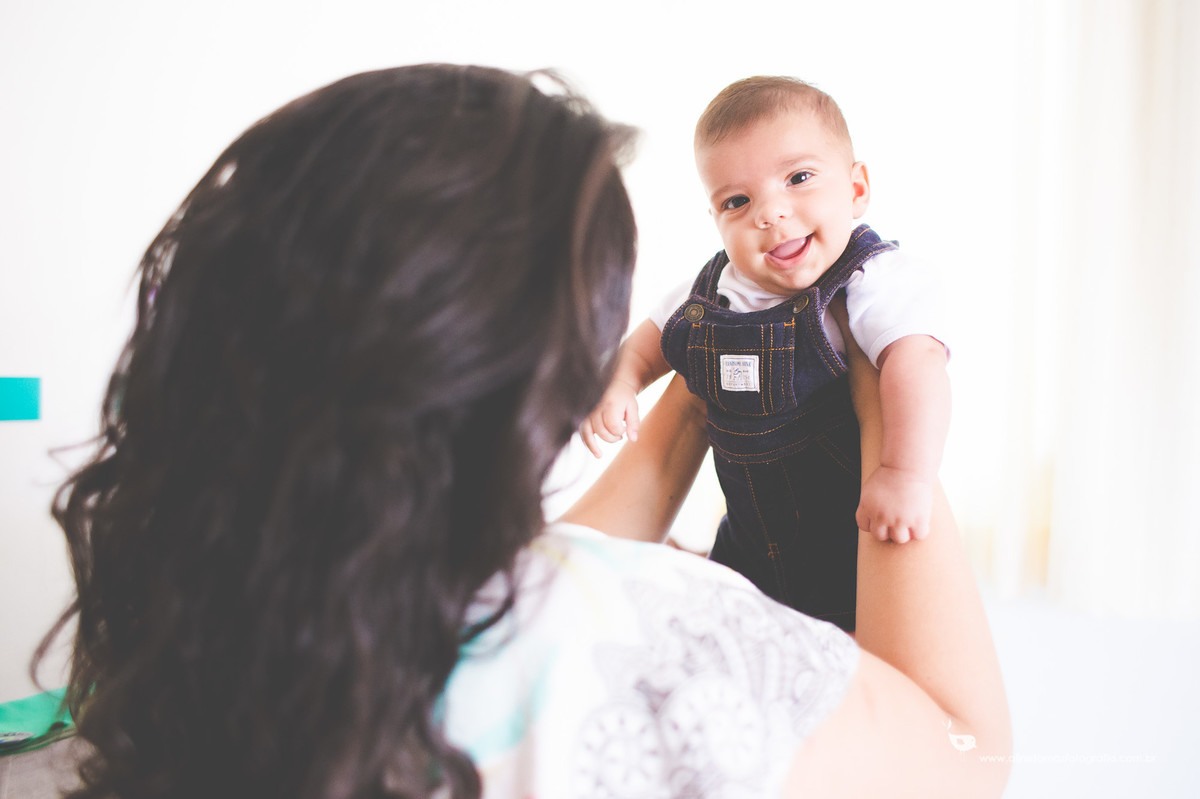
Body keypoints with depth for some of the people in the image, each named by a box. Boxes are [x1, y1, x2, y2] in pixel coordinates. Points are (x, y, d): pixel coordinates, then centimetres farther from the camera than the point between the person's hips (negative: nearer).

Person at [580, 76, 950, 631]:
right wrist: (617, 381, -6)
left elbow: (914, 361, -36)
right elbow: (654, 339, 14)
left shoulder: (873, 279, -20)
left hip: (857, 539, -5)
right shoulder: (712, 289, -3)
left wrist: (908, 474, -50)